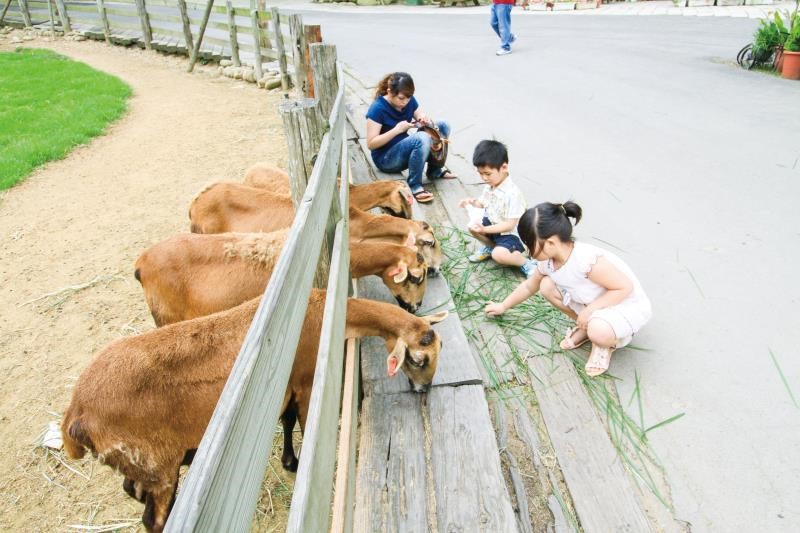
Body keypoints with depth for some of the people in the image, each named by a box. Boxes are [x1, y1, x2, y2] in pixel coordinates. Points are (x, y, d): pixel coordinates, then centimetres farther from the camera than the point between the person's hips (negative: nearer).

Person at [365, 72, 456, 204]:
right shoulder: (378, 109, -20)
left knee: (443, 126, -5)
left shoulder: (409, 101, -2)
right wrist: (397, 129, -28)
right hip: (386, 158, -7)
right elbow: (371, 144, -21)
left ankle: (435, 170, 7)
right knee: (422, 138, -34)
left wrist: (425, 120, -16)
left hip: (405, 148, 7)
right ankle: (414, 186, -23)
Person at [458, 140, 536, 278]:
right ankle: (490, 246, 20)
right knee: (472, 227, -4)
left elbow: (509, 225, -28)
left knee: (498, 255, -30)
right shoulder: (490, 185, -6)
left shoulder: (512, 193, -30)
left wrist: (484, 230, -33)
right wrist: (473, 202, -7)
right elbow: (485, 203, 16)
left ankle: (527, 263, -5)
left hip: (510, 233, -8)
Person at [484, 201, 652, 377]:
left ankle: (606, 343, 1)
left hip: (627, 305, -7)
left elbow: (626, 287, -26)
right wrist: (503, 306, 17)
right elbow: (529, 286, 11)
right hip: (591, 303, 7)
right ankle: (586, 327, 10)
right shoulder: (547, 262, -11)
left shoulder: (587, 260, -37)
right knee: (546, 285, -6)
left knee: (598, 332, -38)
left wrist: (589, 309, -28)